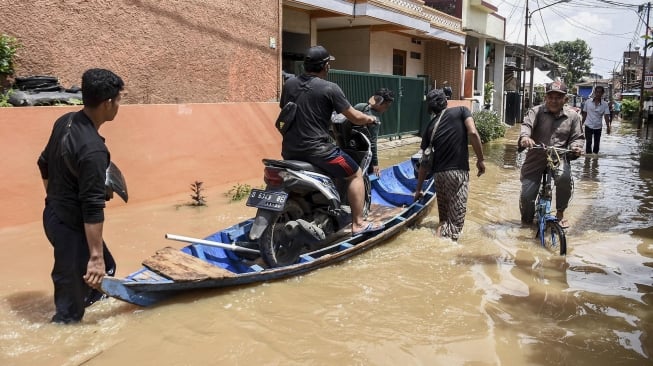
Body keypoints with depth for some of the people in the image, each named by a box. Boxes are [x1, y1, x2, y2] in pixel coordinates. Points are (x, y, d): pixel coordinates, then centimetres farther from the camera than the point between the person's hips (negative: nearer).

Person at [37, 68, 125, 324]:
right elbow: (92, 208, -29)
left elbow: (44, 165, 13)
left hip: (54, 215, 10)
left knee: (106, 266, 29)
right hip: (71, 225, -10)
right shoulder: (93, 149, -30)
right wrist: (95, 256, -24)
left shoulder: (65, 122, -1)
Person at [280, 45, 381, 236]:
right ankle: (358, 224, 6)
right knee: (355, 175, 9)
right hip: (316, 149, -6)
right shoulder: (330, 88, -11)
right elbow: (355, 117, -7)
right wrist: (369, 119, 15)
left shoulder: (289, 84, 6)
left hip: (289, 150, 7)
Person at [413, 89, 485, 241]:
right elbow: (473, 133, -13)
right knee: (455, 221, -3)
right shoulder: (461, 111, 5)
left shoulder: (431, 127, 14)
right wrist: (480, 159, -3)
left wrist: (418, 189, 22)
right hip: (458, 172, -4)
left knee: (444, 219, 18)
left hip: (438, 174, 4)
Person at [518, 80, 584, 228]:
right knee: (527, 195, -8)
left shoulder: (572, 116, 6)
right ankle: (527, 219, 26)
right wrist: (524, 137, -43)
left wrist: (576, 147, -15)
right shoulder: (536, 112, -2)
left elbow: (578, 137, 9)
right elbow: (527, 124, -20)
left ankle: (560, 213, -7)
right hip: (535, 157, 0)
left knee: (564, 177, -32)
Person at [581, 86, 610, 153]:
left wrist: (608, 126, -23)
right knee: (588, 142, -8)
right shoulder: (588, 102, -2)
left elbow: (606, 116, -11)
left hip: (598, 127, 1)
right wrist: (581, 124, 6)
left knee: (596, 144, 12)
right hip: (588, 126, -1)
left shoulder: (605, 104, -4)